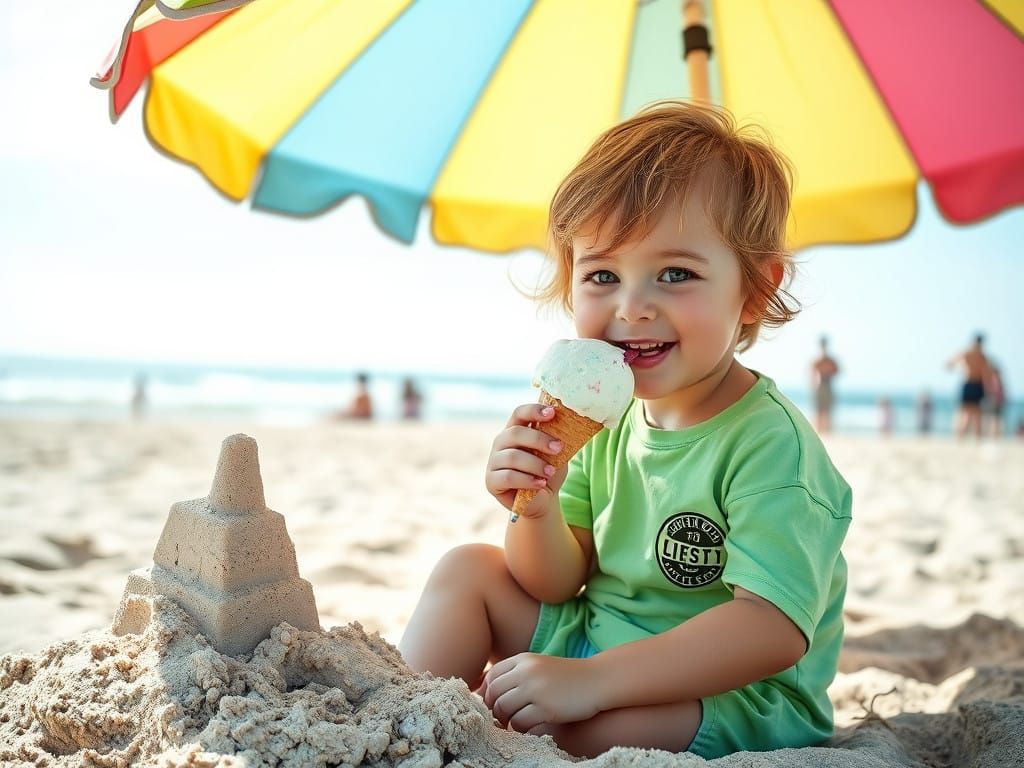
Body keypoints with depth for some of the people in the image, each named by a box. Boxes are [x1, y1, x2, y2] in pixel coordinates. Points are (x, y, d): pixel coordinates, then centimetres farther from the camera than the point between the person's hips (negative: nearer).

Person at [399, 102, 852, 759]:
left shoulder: (770, 443, -23)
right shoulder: (606, 419, -2)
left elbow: (774, 629, -30)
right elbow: (559, 585, 2)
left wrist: (591, 680, -34)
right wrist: (537, 512, -20)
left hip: (735, 699, -6)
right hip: (595, 645, 7)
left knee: (590, 725, -34)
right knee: (468, 569, 3)